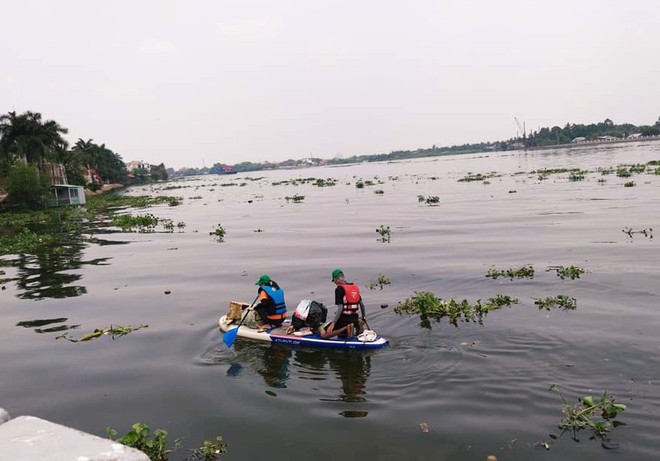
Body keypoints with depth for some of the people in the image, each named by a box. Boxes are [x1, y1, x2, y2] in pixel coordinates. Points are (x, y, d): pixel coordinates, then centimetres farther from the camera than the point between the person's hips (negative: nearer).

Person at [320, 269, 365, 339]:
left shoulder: (339, 289, -11)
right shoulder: (356, 287, 10)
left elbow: (340, 308, -18)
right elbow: (362, 304, 15)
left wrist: (333, 323, -16)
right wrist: (363, 318, 28)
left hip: (344, 318, -7)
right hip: (355, 318, 7)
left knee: (323, 334, -3)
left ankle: (346, 328, -13)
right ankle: (357, 325, 5)